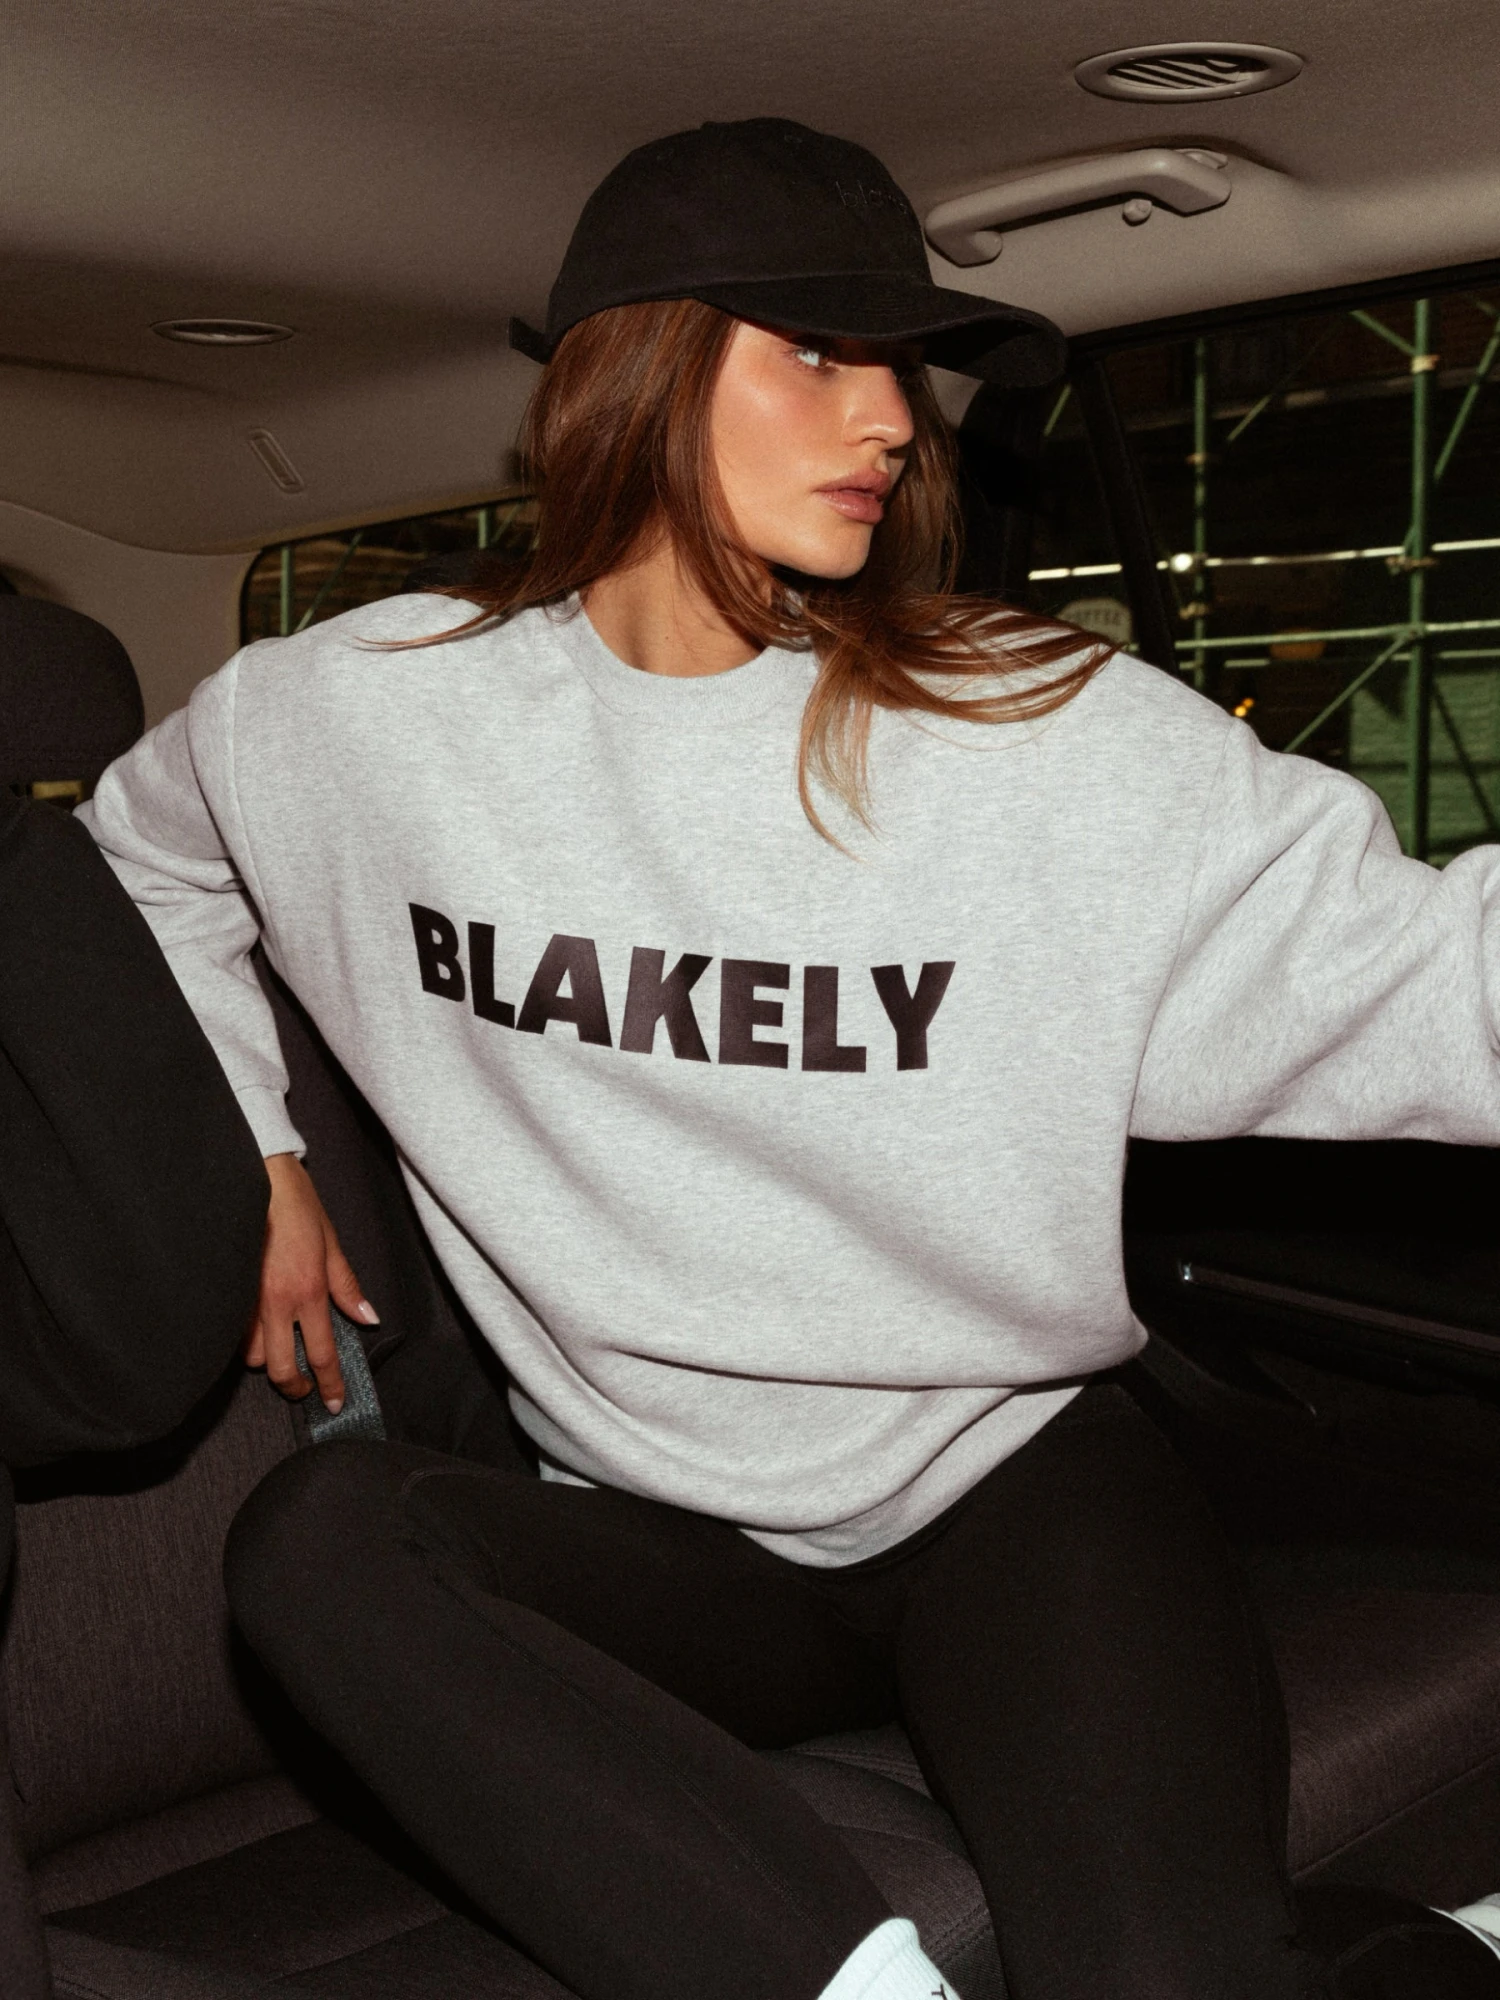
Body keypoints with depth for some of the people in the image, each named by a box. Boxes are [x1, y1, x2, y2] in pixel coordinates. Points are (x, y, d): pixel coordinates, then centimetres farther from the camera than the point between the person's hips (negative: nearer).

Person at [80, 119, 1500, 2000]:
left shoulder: (1036, 724, -8)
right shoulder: (363, 710, -1)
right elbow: (141, 857, 20)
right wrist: (251, 1160, 12)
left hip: (1012, 1486, -2)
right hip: (664, 1544, 3)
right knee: (319, 1537, -28)